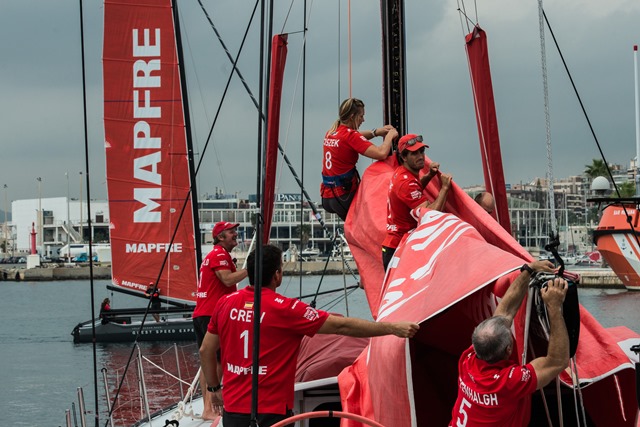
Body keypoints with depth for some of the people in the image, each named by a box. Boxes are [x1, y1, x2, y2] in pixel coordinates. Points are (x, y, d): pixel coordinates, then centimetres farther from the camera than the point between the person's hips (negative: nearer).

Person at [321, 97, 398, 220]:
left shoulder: (330, 133, 11)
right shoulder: (350, 135, -15)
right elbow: (382, 153, -23)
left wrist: (375, 132, 14)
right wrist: (389, 136, -4)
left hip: (327, 196, 9)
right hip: (344, 196, -9)